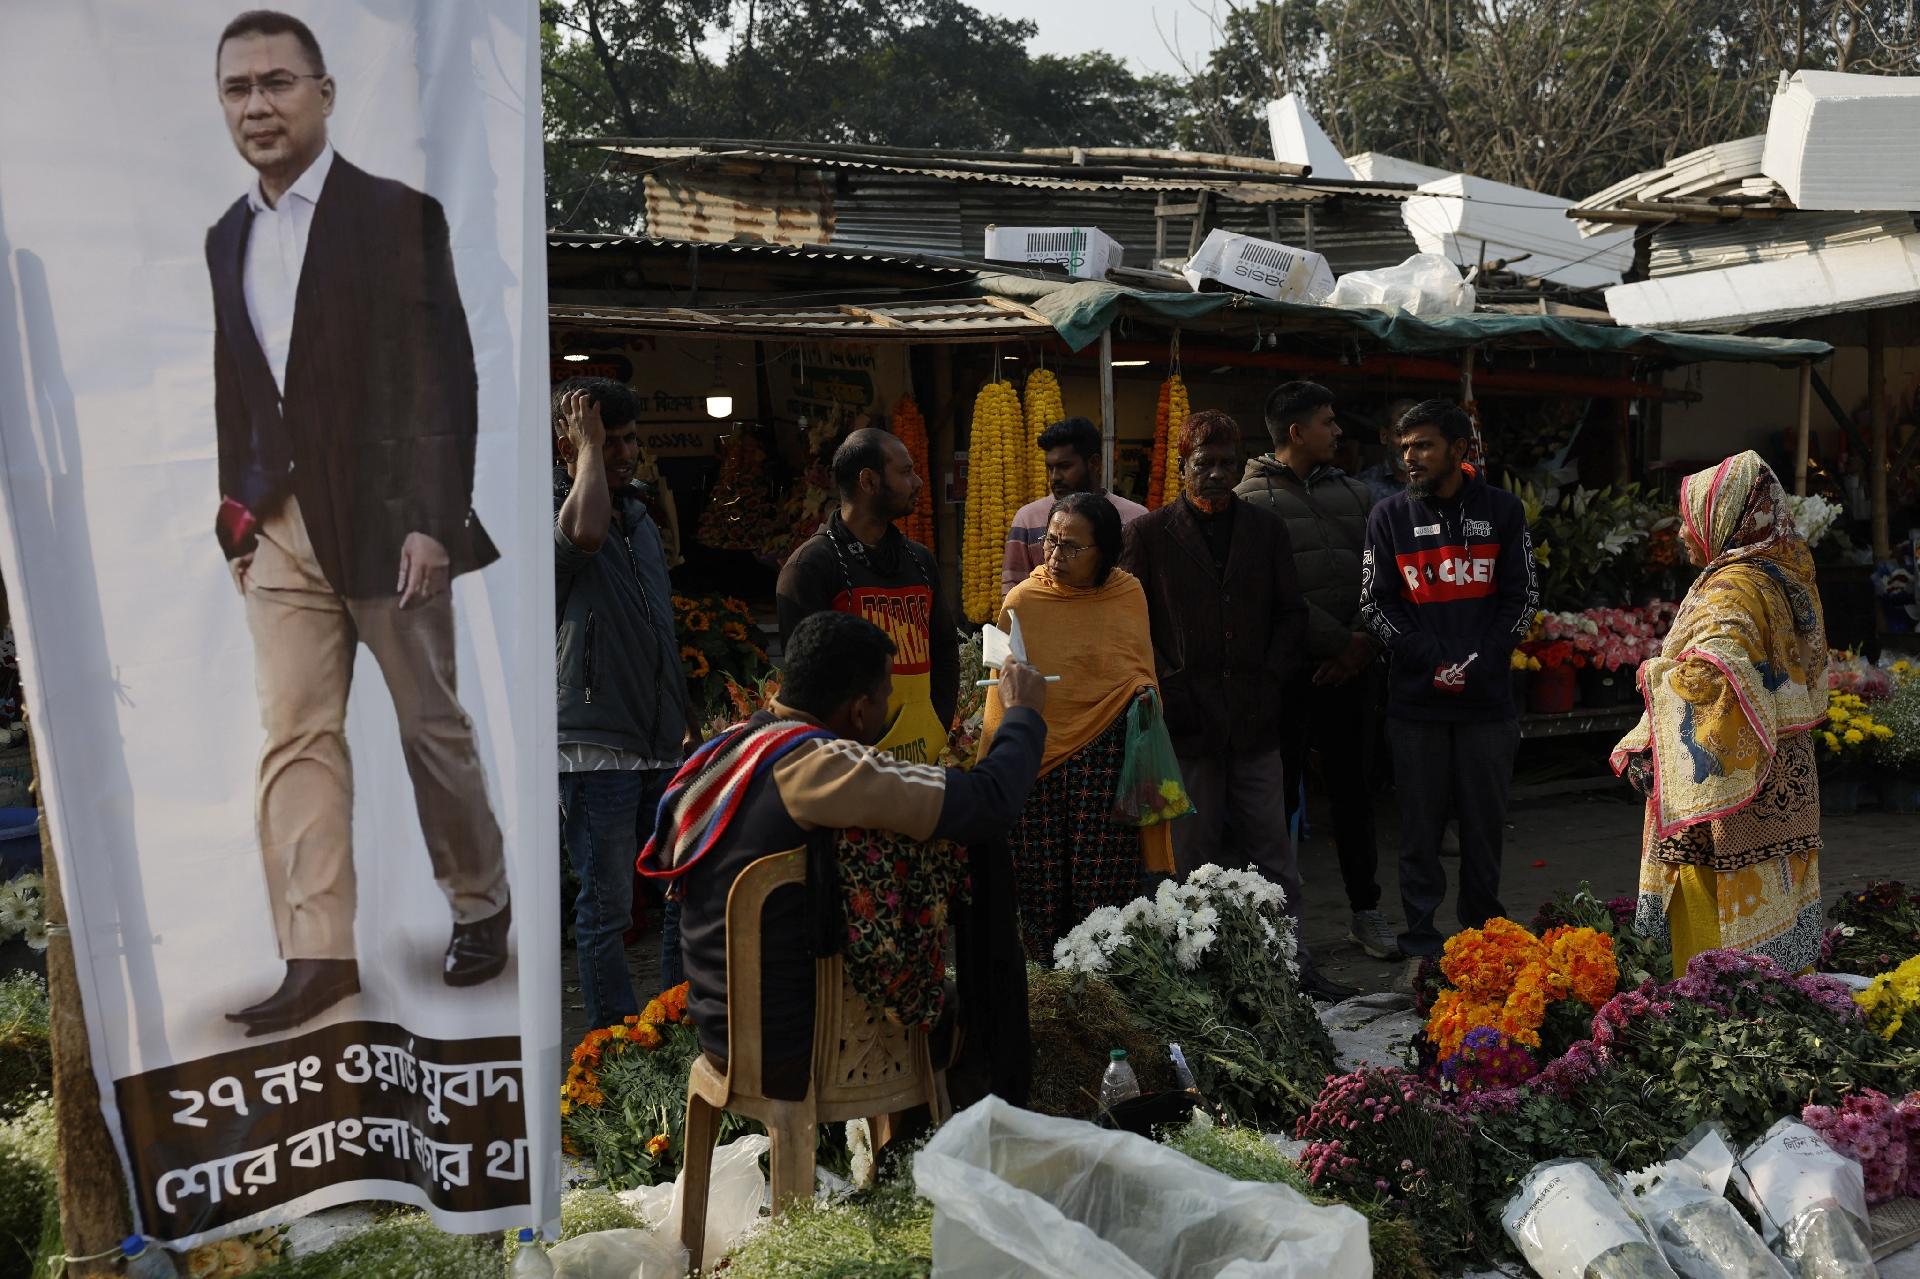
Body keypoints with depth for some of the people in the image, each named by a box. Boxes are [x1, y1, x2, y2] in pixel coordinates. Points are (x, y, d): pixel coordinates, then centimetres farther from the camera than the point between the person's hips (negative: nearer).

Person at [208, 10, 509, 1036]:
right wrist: (235, 513, 11)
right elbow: (233, 391, 16)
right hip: (278, 527, 5)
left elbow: (448, 374, -10)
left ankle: (480, 906, 25)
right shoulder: (227, 238, 12)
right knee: (295, 736, 0)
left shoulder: (397, 215, -6)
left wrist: (433, 522, -16)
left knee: (431, 727, 6)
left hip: (385, 518, -5)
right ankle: (317, 953, 5)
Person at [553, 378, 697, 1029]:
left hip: (664, 743, 8)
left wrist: (686, 720, 23)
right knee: (606, 907, 0)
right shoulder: (550, 510, -8)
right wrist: (588, 447, -19)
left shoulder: (639, 516, 16)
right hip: (597, 745, -8)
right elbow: (584, 532, -35)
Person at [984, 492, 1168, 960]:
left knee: (1104, 886, -3)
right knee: (1043, 884, 0)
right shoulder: (1022, 600, 2)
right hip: (1038, 757, 0)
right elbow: (1002, 690, 10)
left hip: (1108, 758, 0)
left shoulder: (1127, 594, 4)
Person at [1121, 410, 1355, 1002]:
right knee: (1194, 858, 5)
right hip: (1188, 723, -2)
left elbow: (1291, 614, 12)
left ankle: (1294, 963, 16)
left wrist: (1270, 680, 0)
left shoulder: (1265, 528, 9)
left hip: (1255, 718, 2)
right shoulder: (1149, 533, 2)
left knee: (1273, 854, 7)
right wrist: (1168, 691, -8)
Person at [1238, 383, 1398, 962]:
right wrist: (1341, 640, -12)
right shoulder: (1252, 500, -4)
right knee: (1279, 795, 2)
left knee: (1354, 791, 12)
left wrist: (1362, 644, -8)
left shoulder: (1354, 493, 14)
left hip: (1351, 670, 5)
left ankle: (1366, 911, 22)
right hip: (1287, 672, -4)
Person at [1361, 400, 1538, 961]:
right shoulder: (1390, 515, 4)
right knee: (1420, 824, 4)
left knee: (1485, 821, 8)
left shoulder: (1502, 510, 4)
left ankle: (1484, 931, 23)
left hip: (1488, 699, 0)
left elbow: (1522, 598, 4)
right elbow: (1376, 604, 0)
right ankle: (1420, 942, 13)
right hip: (1415, 699, 0)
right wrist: (1433, 662, -12)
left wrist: (1478, 663, -9)